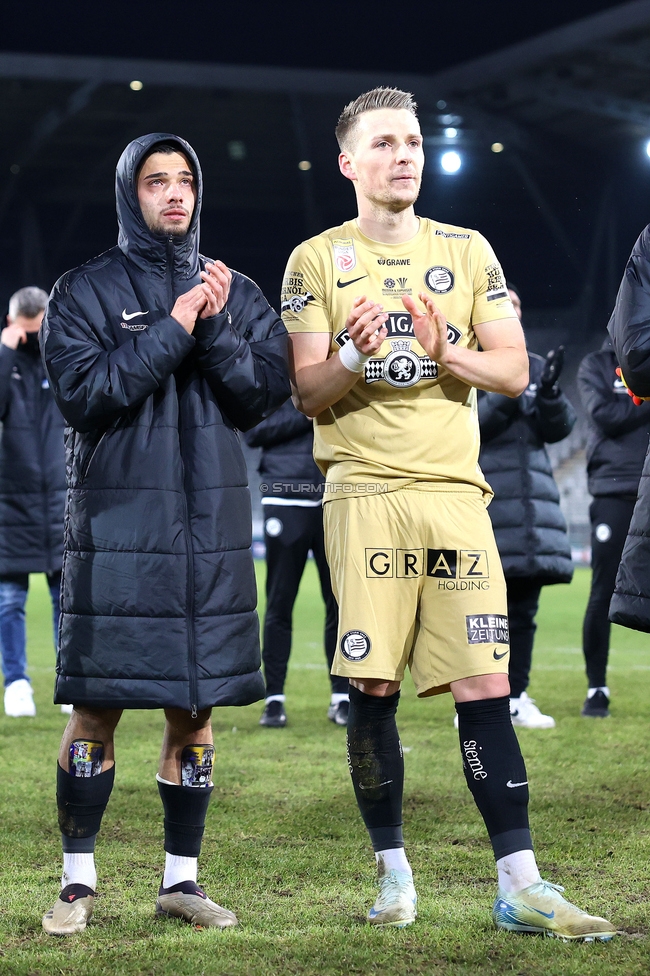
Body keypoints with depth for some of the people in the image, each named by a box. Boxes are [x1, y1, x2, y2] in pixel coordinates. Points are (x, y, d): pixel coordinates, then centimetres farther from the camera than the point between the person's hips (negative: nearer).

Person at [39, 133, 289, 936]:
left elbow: (265, 393, 1)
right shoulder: (86, 291, 1)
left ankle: (181, 877, 15)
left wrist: (216, 327, -13)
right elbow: (83, 391, -12)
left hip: (212, 524, 3)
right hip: (117, 525, -3)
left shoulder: (236, 293, 11)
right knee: (96, 707, -3)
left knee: (196, 710, 6)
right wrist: (174, 327, -14)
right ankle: (78, 881, 8)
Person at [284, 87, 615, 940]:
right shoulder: (317, 260, 6)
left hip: (455, 490, 1)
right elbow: (306, 393, 1)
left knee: (485, 689, -5)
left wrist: (443, 353, -12)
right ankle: (394, 874, 11)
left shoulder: (469, 252, 12)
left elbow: (514, 371, 7)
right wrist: (355, 360, -20)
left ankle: (519, 886, -5)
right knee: (373, 690, -1)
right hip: (364, 493, -1)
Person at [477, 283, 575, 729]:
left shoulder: (535, 366, 17)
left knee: (524, 608, 7)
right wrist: (504, 398, -20)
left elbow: (560, 428, 9)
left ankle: (516, 697, 14)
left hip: (531, 503, 5)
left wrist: (550, 394, -11)